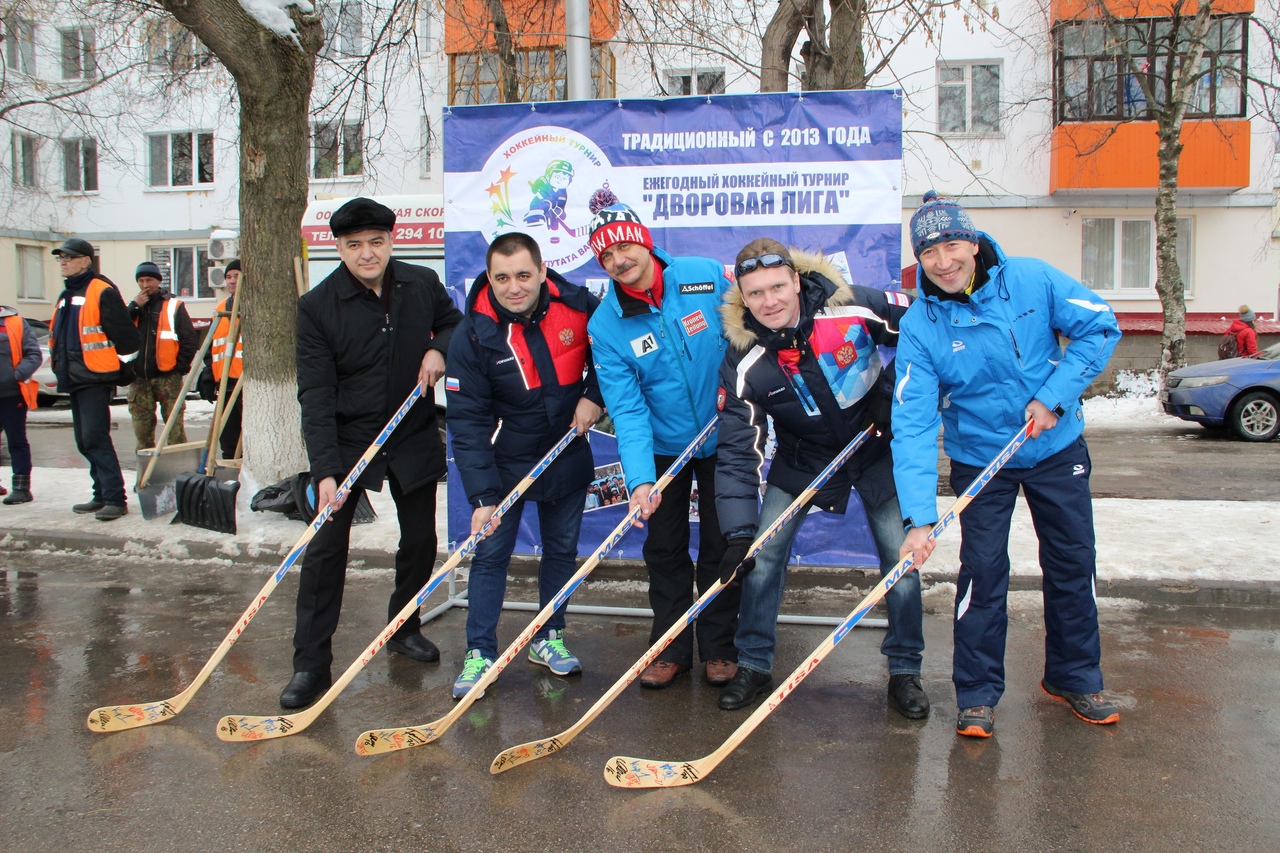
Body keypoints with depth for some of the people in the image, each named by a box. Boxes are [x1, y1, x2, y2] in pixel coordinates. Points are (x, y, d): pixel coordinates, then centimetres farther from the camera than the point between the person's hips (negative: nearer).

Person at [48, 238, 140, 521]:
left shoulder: (102, 291, -11)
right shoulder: (66, 295, 18)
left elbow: (125, 333, -14)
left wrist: (124, 370, -11)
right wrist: (59, 365, 25)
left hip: (96, 378, -10)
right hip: (74, 379, 10)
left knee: (95, 438, -14)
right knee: (85, 441, 12)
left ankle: (115, 498, -12)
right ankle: (102, 495, 20)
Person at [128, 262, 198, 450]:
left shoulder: (174, 306, 2)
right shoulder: (133, 307, 15)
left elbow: (191, 341, -1)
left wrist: (180, 367, -6)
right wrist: (135, 307, -8)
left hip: (167, 377, -4)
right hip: (139, 379, 4)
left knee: (175, 426, -3)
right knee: (142, 427, 9)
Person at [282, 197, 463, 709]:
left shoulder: (423, 284, -3)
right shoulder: (317, 307, -13)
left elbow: (456, 324, 16)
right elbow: (316, 394, -17)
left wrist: (439, 349, -9)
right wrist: (325, 470, -26)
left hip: (414, 439, 3)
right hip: (346, 442, -3)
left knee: (420, 540, 13)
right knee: (325, 548, -4)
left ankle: (405, 628, 36)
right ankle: (310, 663, 6)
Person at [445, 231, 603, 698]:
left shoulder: (578, 305, -14)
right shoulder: (472, 335, -19)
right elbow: (468, 422, -20)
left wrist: (594, 396, -9)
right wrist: (482, 495, -25)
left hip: (568, 457, 3)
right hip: (504, 462, -2)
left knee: (562, 550, 13)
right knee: (489, 555, 1)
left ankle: (549, 638, 31)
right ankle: (480, 653, 14)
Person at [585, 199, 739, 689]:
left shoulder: (709, 276, -15)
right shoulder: (605, 326, -14)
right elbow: (628, 410, -19)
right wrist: (639, 480, -30)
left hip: (723, 439, -1)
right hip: (663, 448, 1)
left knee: (721, 547, 8)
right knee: (664, 548, 10)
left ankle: (719, 647, 25)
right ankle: (671, 648, 28)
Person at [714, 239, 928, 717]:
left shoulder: (856, 309, -25)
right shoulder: (744, 363, -21)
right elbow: (738, 453, -20)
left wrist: (894, 393, -13)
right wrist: (739, 531, -26)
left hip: (877, 448, -1)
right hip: (802, 458, 1)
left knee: (900, 558, -2)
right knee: (763, 557, -3)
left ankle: (905, 672, 19)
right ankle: (754, 666, 16)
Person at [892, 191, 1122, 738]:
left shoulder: (1032, 280, -16)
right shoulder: (919, 325, -19)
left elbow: (1101, 328, -7)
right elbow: (913, 423, -26)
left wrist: (1055, 396, -18)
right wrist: (919, 516, -35)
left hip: (1058, 449, 2)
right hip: (979, 459, -2)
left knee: (1073, 564, 11)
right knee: (983, 573, -4)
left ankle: (1075, 678, 31)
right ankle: (978, 694, 14)